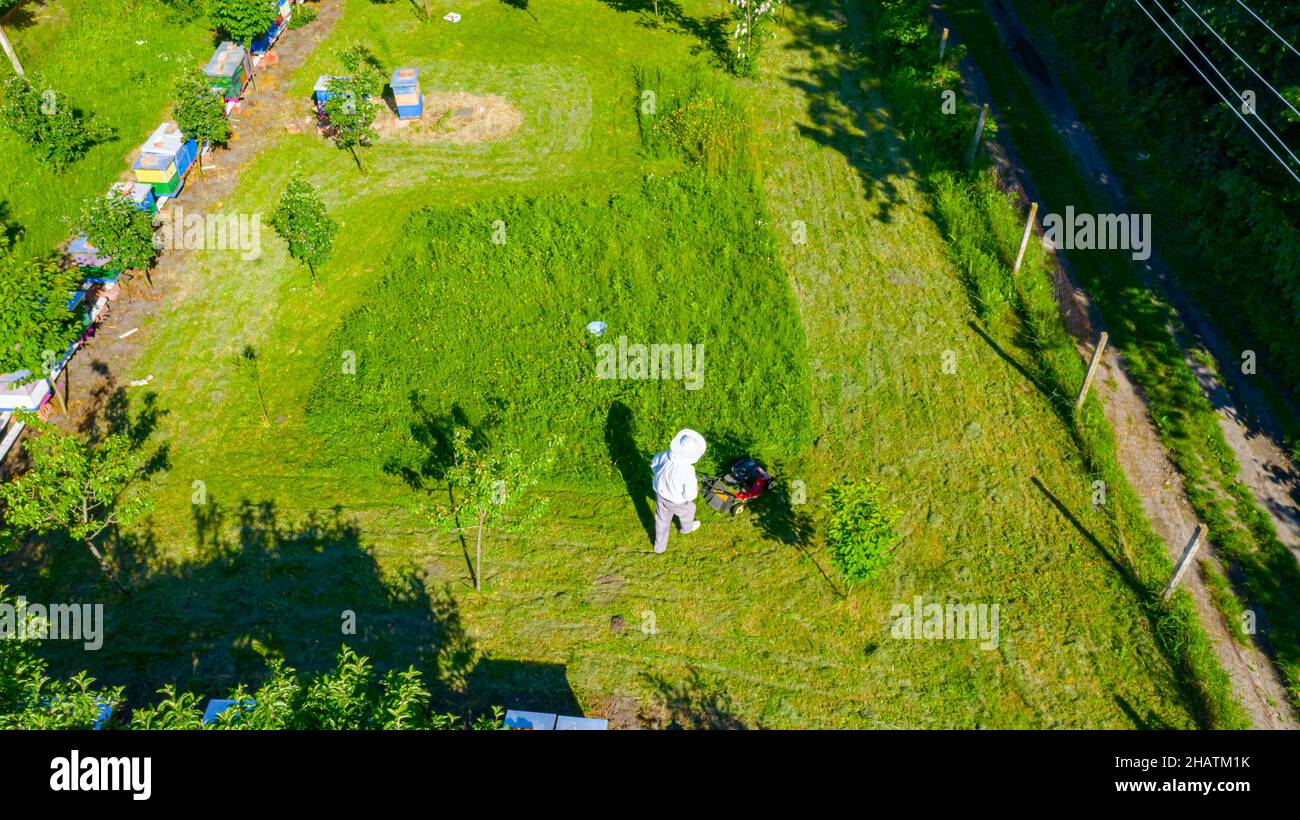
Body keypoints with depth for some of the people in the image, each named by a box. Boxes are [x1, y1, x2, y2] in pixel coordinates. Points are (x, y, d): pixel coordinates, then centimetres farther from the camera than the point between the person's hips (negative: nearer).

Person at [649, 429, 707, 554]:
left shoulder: (666, 455, -26)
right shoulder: (687, 472, -39)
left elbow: (654, 463, -4)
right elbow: (689, 495, -27)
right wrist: (696, 490, -4)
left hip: (660, 493, 4)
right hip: (676, 501, -4)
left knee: (662, 520, 26)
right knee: (688, 510, 31)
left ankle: (659, 546, 45)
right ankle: (686, 528, 62)